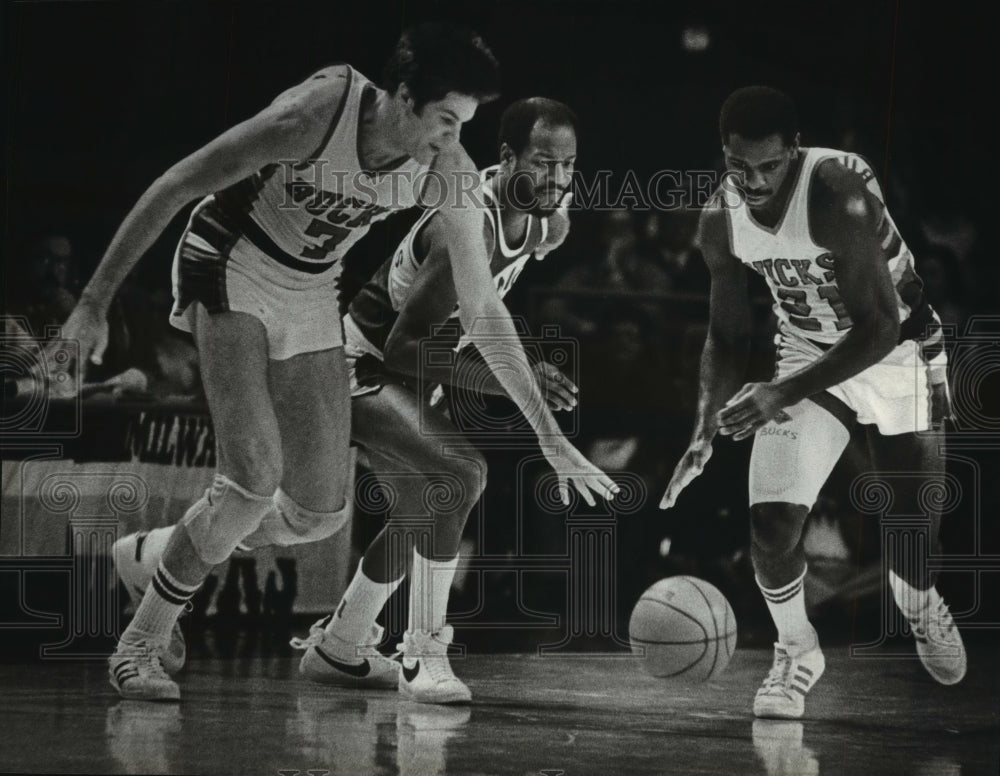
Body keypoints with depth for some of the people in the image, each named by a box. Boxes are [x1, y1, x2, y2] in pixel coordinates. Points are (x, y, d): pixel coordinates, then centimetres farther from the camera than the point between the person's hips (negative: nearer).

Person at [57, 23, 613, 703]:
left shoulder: (449, 171, -15)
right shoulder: (313, 117, -30)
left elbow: (481, 305, -3)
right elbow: (174, 187, -22)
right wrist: (96, 302, -22)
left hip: (312, 295, 6)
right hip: (229, 272, -5)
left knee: (321, 513, -2)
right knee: (256, 478, -22)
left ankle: (175, 553, 24)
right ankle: (139, 646, -7)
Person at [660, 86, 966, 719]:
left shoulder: (838, 197, -31)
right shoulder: (720, 223, -12)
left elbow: (879, 327, -31)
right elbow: (729, 336, 1)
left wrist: (785, 394, -35)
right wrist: (705, 434, -11)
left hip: (897, 349, -4)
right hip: (808, 357, 4)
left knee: (921, 532, 0)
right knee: (771, 523, -14)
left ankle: (919, 605, 38)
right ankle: (797, 651, 13)